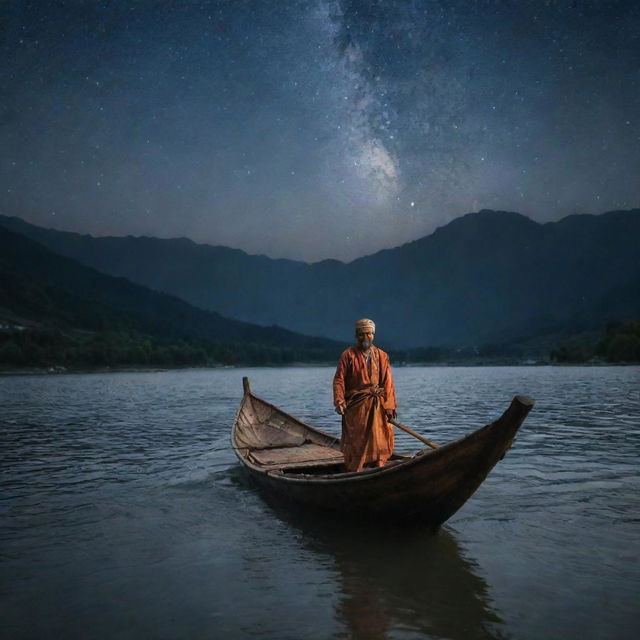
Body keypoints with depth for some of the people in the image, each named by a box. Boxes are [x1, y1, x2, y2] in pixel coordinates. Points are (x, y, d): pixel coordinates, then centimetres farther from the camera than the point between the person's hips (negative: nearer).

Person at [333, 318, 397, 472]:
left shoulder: (381, 356, 9)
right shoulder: (348, 355, 1)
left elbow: (388, 382, 4)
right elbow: (339, 380, -2)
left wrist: (390, 406, -3)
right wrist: (339, 401, -15)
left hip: (378, 406, 3)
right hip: (355, 405, -3)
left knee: (380, 440, 4)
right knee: (356, 441, 1)